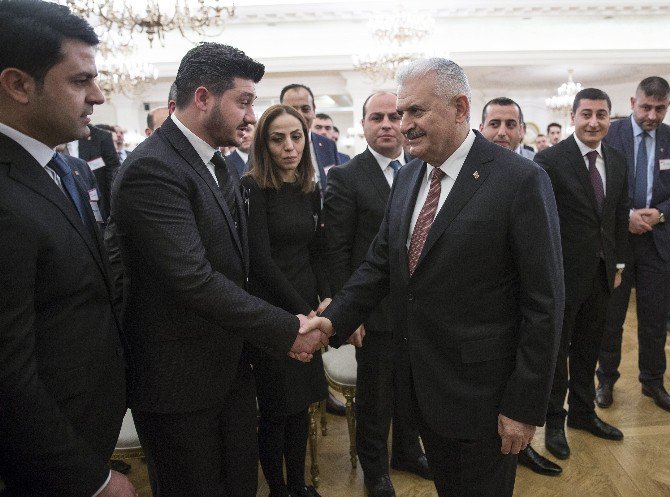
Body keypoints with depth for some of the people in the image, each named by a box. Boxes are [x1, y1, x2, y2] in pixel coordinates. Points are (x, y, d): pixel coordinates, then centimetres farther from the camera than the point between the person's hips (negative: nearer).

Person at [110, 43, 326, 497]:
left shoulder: (215, 161, 7)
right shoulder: (152, 169, -22)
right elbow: (194, 281, -28)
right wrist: (287, 331, -22)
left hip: (232, 365, 8)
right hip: (180, 378, -8)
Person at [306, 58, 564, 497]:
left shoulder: (521, 180, -17)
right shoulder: (408, 178, 4)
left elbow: (544, 303, -16)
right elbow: (380, 263, 7)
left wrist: (526, 406, -14)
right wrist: (335, 320, -7)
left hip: (481, 392, -6)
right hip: (421, 383, 6)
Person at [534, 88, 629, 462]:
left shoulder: (617, 161, 7)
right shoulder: (550, 160, -13)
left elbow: (620, 216, 12)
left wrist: (618, 264, 11)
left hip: (602, 272, 6)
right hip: (563, 273, -6)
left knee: (588, 347, 18)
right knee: (556, 348, 9)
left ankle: (583, 412, 36)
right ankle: (554, 419, 26)